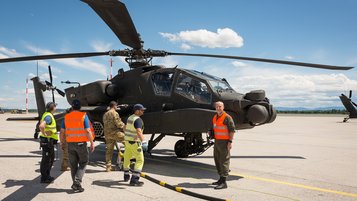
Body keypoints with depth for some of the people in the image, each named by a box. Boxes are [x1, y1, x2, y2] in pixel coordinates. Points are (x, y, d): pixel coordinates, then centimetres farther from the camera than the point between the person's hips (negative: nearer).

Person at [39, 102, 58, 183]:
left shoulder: (47, 115, 12)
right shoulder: (48, 116, -20)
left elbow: (41, 122, 31)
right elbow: (41, 126, -36)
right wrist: (44, 133, -21)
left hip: (50, 141, 10)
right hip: (47, 141, -10)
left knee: (51, 158, 19)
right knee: (46, 159, -2)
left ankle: (47, 176, 29)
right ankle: (44, 178, 7)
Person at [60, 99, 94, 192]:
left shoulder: (66, 117, 4)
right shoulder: (83, 116, -7)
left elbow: (62, 132, 6)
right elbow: (88, 131, -11)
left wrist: (61, 143, 19)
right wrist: (92, 143, -4)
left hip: (70, 144, 3)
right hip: (81, 143, -3)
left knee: (73, 164, 13)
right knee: (83, 163, 9)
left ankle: (75, 184, 17)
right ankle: (77, 181, -6)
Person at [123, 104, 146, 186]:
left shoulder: (130, 117, 10)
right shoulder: (138, 119, -19)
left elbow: (125, 128, 24)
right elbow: (138, 131, -35)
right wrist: (142, 140, -44)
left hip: (127, 141, 9)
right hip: (134, 142, -9)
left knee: (127, 158, 22)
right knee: (140, 160, -5)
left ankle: (126, 176, 38)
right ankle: (134, 180, -10)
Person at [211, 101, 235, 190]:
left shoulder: (227, 117, -12)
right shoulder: (215, 117, 14)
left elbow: (232, 130, -15)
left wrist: (230, 142, -20)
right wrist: (215, 141, 18)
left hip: (224, 142, -9)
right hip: (217, 142, 9)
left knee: (224, 161, -7)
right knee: (217, 160, 15)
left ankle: (223, 182, -5)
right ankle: (221, 179, 28)